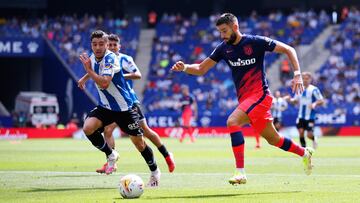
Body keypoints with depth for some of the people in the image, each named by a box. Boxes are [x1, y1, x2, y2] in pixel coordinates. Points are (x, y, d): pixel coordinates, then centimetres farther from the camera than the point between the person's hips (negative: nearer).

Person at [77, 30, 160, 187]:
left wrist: (89, 70, -33)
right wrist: (84, 78, 28)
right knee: (88, 128, -20)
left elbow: (104, 83, -37)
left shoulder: (110, 59, -23)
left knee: (138, 141, -1)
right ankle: (110, 155, 3)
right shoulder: (93, 57, 0)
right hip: (105, 107, 6)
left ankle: (155, 171, 23)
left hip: (124, 108, -6)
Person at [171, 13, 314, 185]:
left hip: (259, 95, -7)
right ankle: (304, 153, 40)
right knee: (273, 140, 14)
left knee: (232, 121, -28)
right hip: (244, 99, 7)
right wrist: (184, 67, -11)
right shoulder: (224, 48, 6)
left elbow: (288, 50, -4)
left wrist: (297, 74, -14)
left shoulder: (255, 42, -9)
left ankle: (240, 172, -29)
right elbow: (201, 69, 9)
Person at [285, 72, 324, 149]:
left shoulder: (314, 90, -9)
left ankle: (314, 139, 29)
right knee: (301, 132, -8)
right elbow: (296, 100, 19)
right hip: (301, 116, 5)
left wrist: (315, 104, -30)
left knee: (309, 135, -7)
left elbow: (321, 101, -10)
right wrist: (290, 100, -3)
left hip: (310, 117, -5)